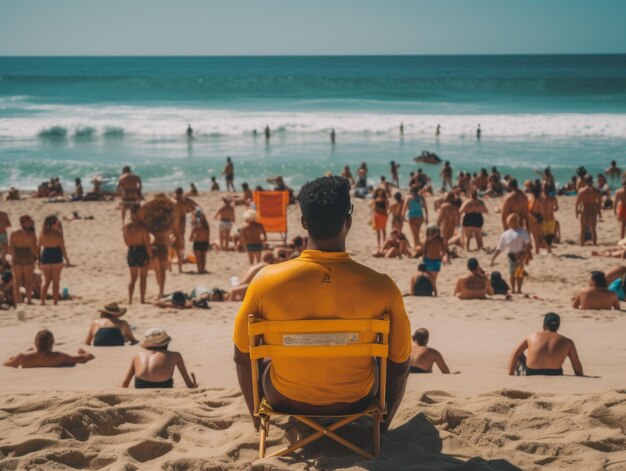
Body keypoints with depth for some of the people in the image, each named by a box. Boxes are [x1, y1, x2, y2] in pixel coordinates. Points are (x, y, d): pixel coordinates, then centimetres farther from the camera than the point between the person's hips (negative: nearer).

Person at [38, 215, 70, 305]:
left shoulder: (42, 234, -2)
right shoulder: (58, 235, -13)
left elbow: (39, 247, 3)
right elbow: (62, 249, -9)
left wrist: (39, 260, 13)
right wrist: (67, 261, 0)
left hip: (45, 258, 4)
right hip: (56, 259, -3)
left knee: (46, 281, 18)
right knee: (56, 282, 7)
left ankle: (43, 301, 15)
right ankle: (55, 302, 7)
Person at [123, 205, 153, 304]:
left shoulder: (125, 228, -1)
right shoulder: (142, 227, -16)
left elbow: (127, 243, 8)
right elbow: (147, 243, -16)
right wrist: (150, 256, -9)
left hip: (131, 252, 4)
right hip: (142, 252, -4)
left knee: (133, 278, 16)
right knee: (143, 278, 9)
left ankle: (130, 299, 11)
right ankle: (142, 299, 10)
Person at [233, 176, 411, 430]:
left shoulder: (266, 281, -21)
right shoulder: (382, 287, -22)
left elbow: (242, 356, -7)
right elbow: (399, 364, -10)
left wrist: (256, 415, 12)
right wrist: (384, 422, 11)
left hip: (287, 401, 0)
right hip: (355, 401, 0)